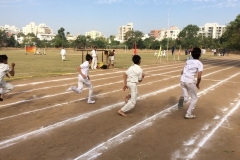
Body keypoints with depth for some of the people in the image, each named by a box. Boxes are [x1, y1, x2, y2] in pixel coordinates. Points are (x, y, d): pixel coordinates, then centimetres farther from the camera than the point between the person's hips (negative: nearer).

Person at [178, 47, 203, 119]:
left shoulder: (188, 61, 14)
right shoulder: (200, 64, -2)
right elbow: (199, 77, -10)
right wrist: (197, 84, 6)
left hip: (182, 80, 5)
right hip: (190, 81, -5)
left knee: (185, 98, 21)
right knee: (194, 98, 15)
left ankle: (182, 98, -10)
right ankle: (188, 114, 11)